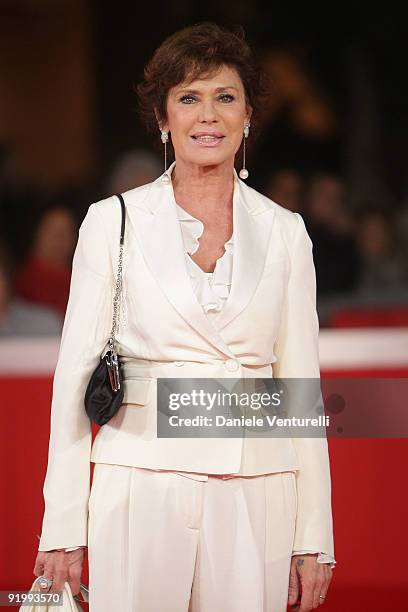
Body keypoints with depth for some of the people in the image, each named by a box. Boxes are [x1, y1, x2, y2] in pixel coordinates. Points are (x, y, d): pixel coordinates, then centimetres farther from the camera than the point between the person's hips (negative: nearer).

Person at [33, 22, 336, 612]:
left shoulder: (283, 232, 7)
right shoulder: (114, 221, 2)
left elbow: (301, 385, 8)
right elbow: (76, 375, 2)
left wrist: (314, 537, 4)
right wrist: (63, 529, -3)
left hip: (253, 497, 2)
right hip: (142, 491, -1)